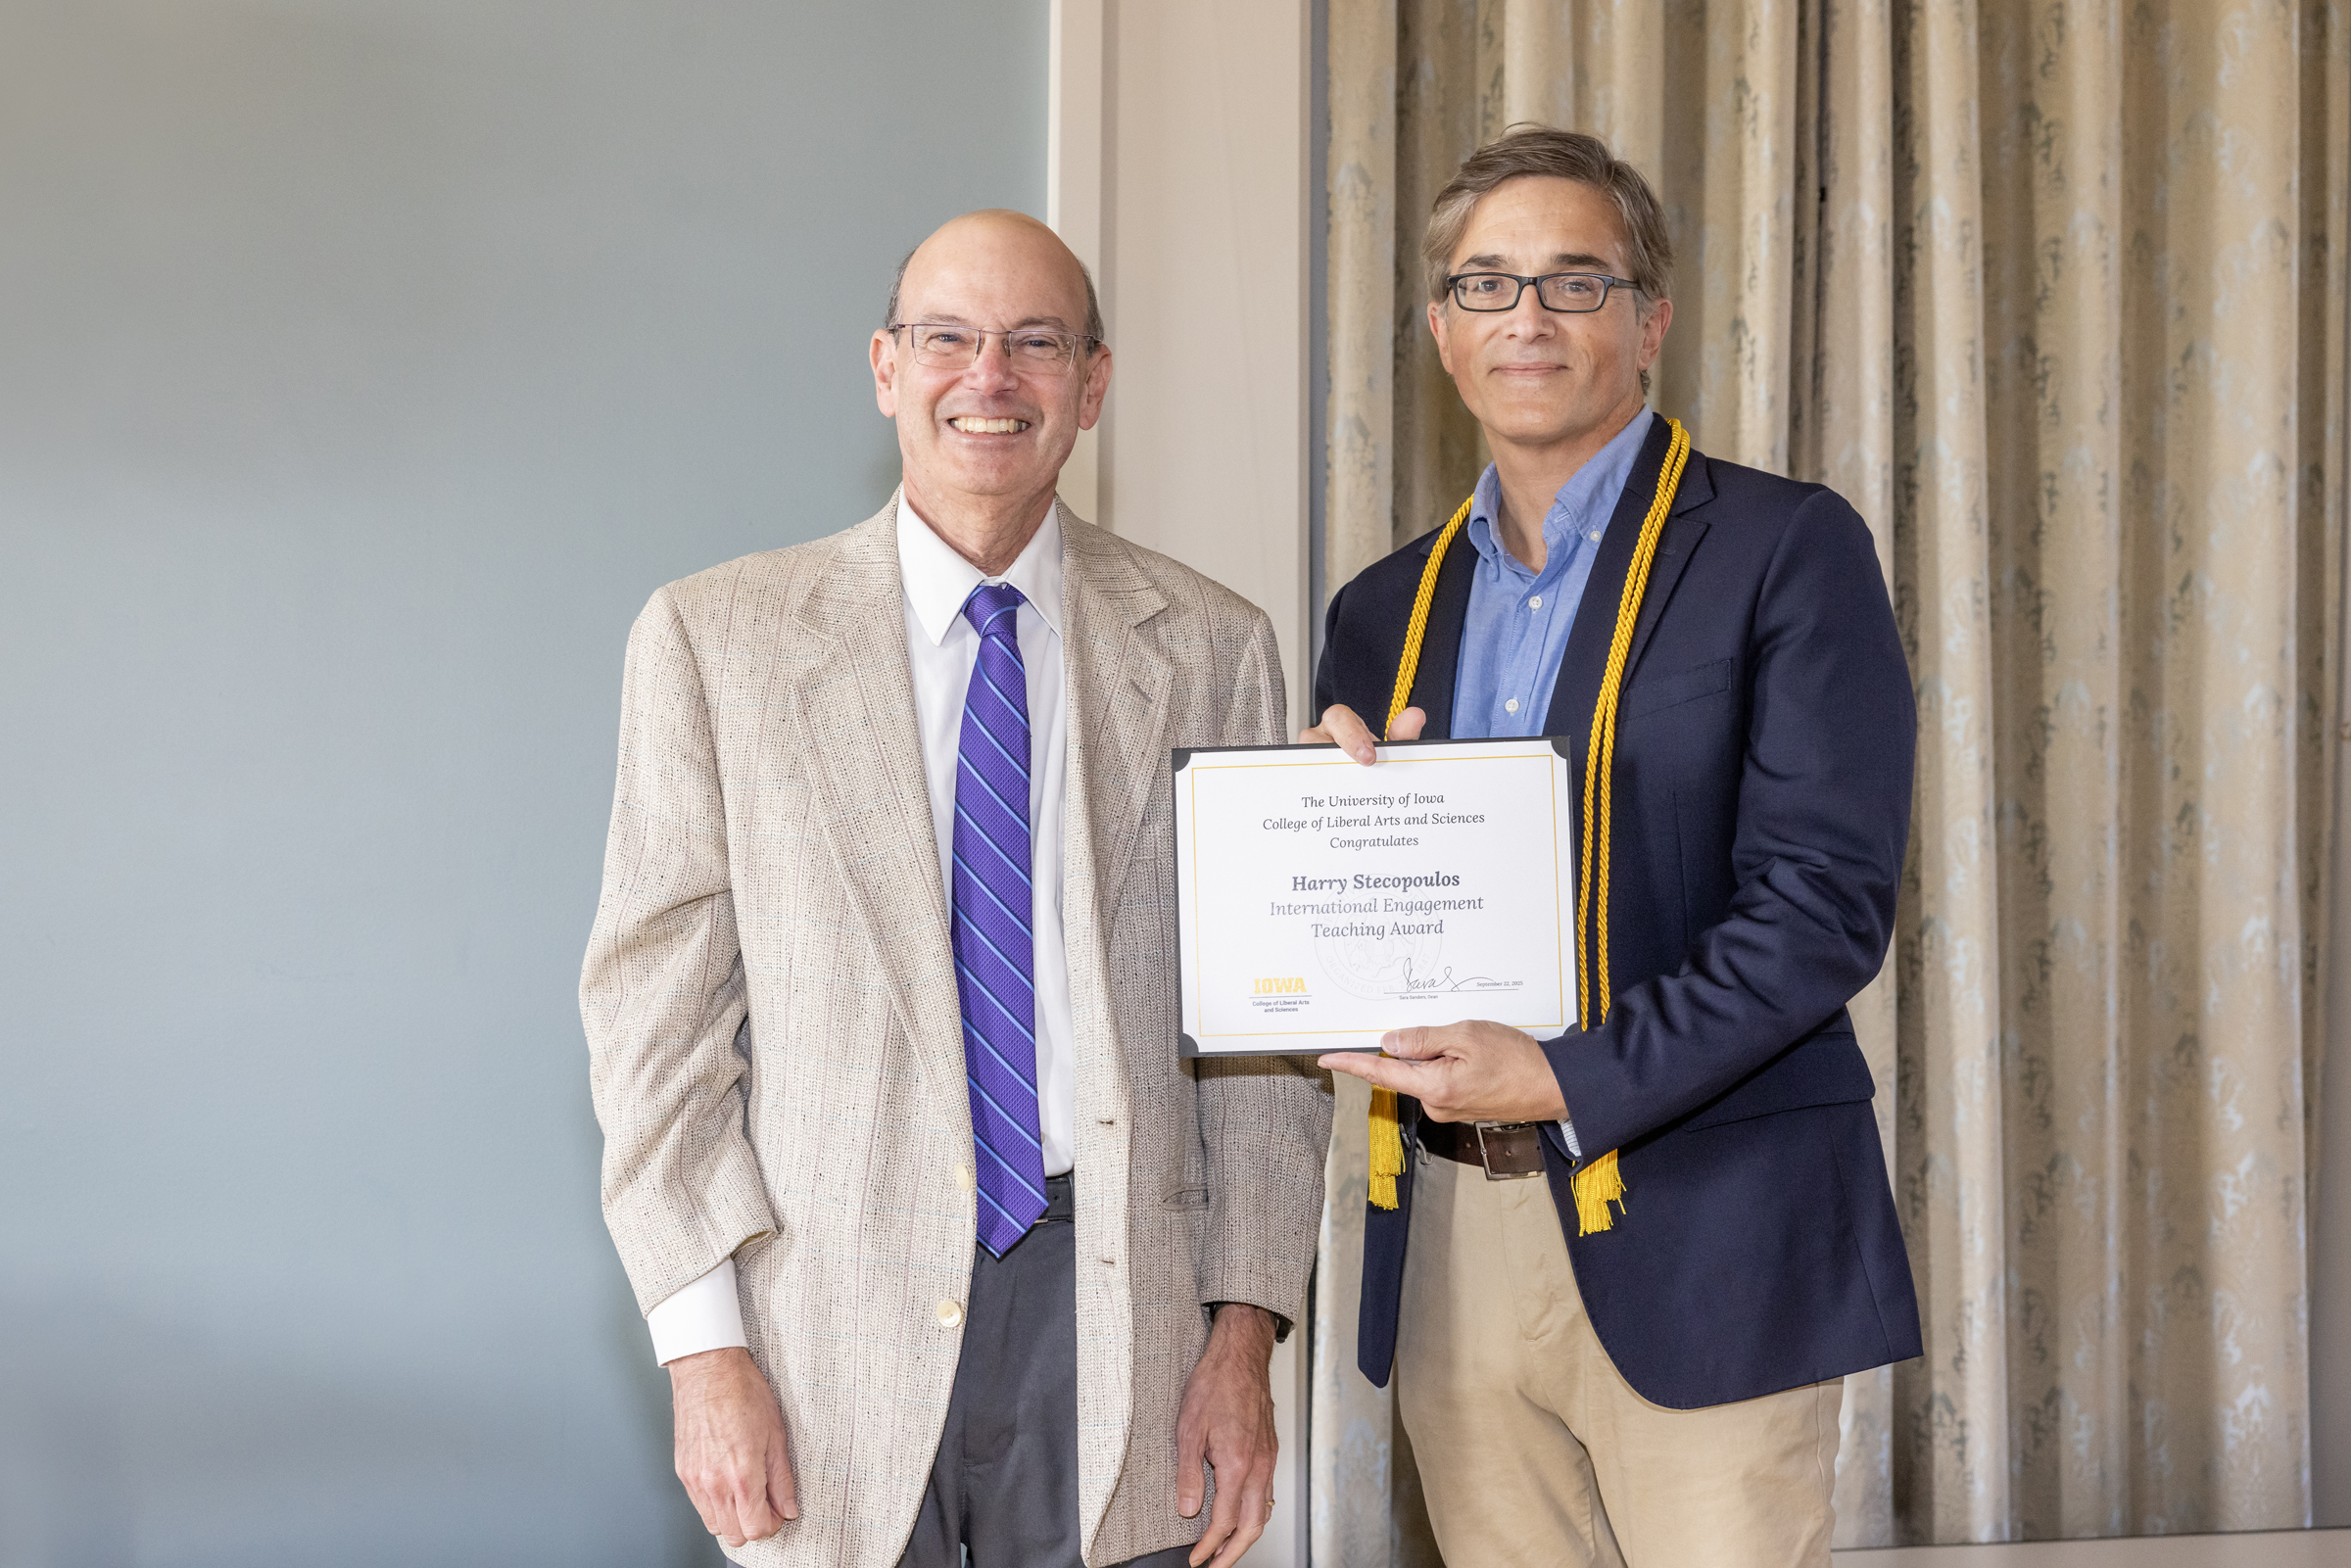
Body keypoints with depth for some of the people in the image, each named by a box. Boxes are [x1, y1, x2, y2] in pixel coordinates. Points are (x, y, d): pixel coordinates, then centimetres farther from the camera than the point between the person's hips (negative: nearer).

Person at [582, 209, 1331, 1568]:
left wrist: (1245, 1334, -1)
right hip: (832, 1317, -1)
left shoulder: (1209, 648, 5)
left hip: (1115, 1303, 1)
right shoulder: (714, 638, 1)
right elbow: (658, 1010, -1)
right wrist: (705, 1350, -7)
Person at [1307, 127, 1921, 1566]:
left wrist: (1577, 1082, -18)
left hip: (1698, 1237, -4)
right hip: (1450, 1239, 5)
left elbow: (1828, 900, -11)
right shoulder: (1385, 611, 14)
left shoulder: (1786, 550, -2)